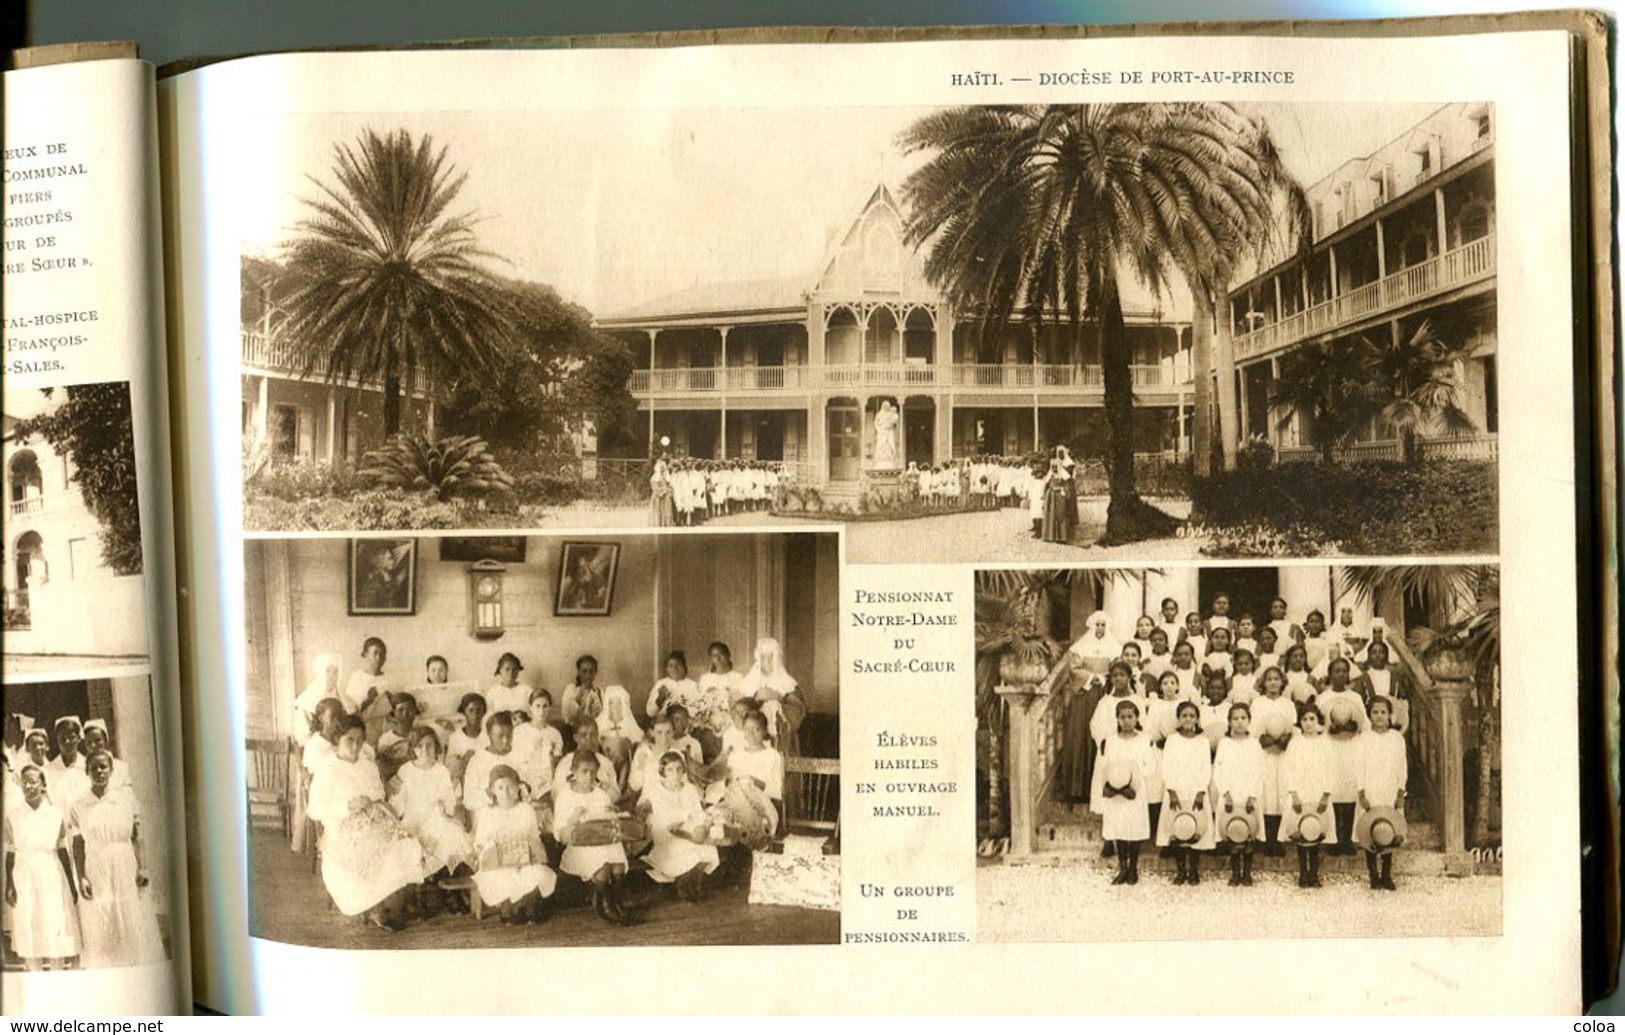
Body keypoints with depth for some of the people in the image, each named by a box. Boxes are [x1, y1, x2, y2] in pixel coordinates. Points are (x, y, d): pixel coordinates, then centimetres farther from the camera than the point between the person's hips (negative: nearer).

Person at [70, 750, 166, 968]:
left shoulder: (127, 800, 3)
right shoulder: (79, 807, 4)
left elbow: (137, 838, 3)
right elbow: (78, 846, 3)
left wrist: (142, 868, -7)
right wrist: (81, 877, -6)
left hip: (126, 870, 0)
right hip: (96, 873, 0)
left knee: (133, 927, 2)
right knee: (99, 930, 1)